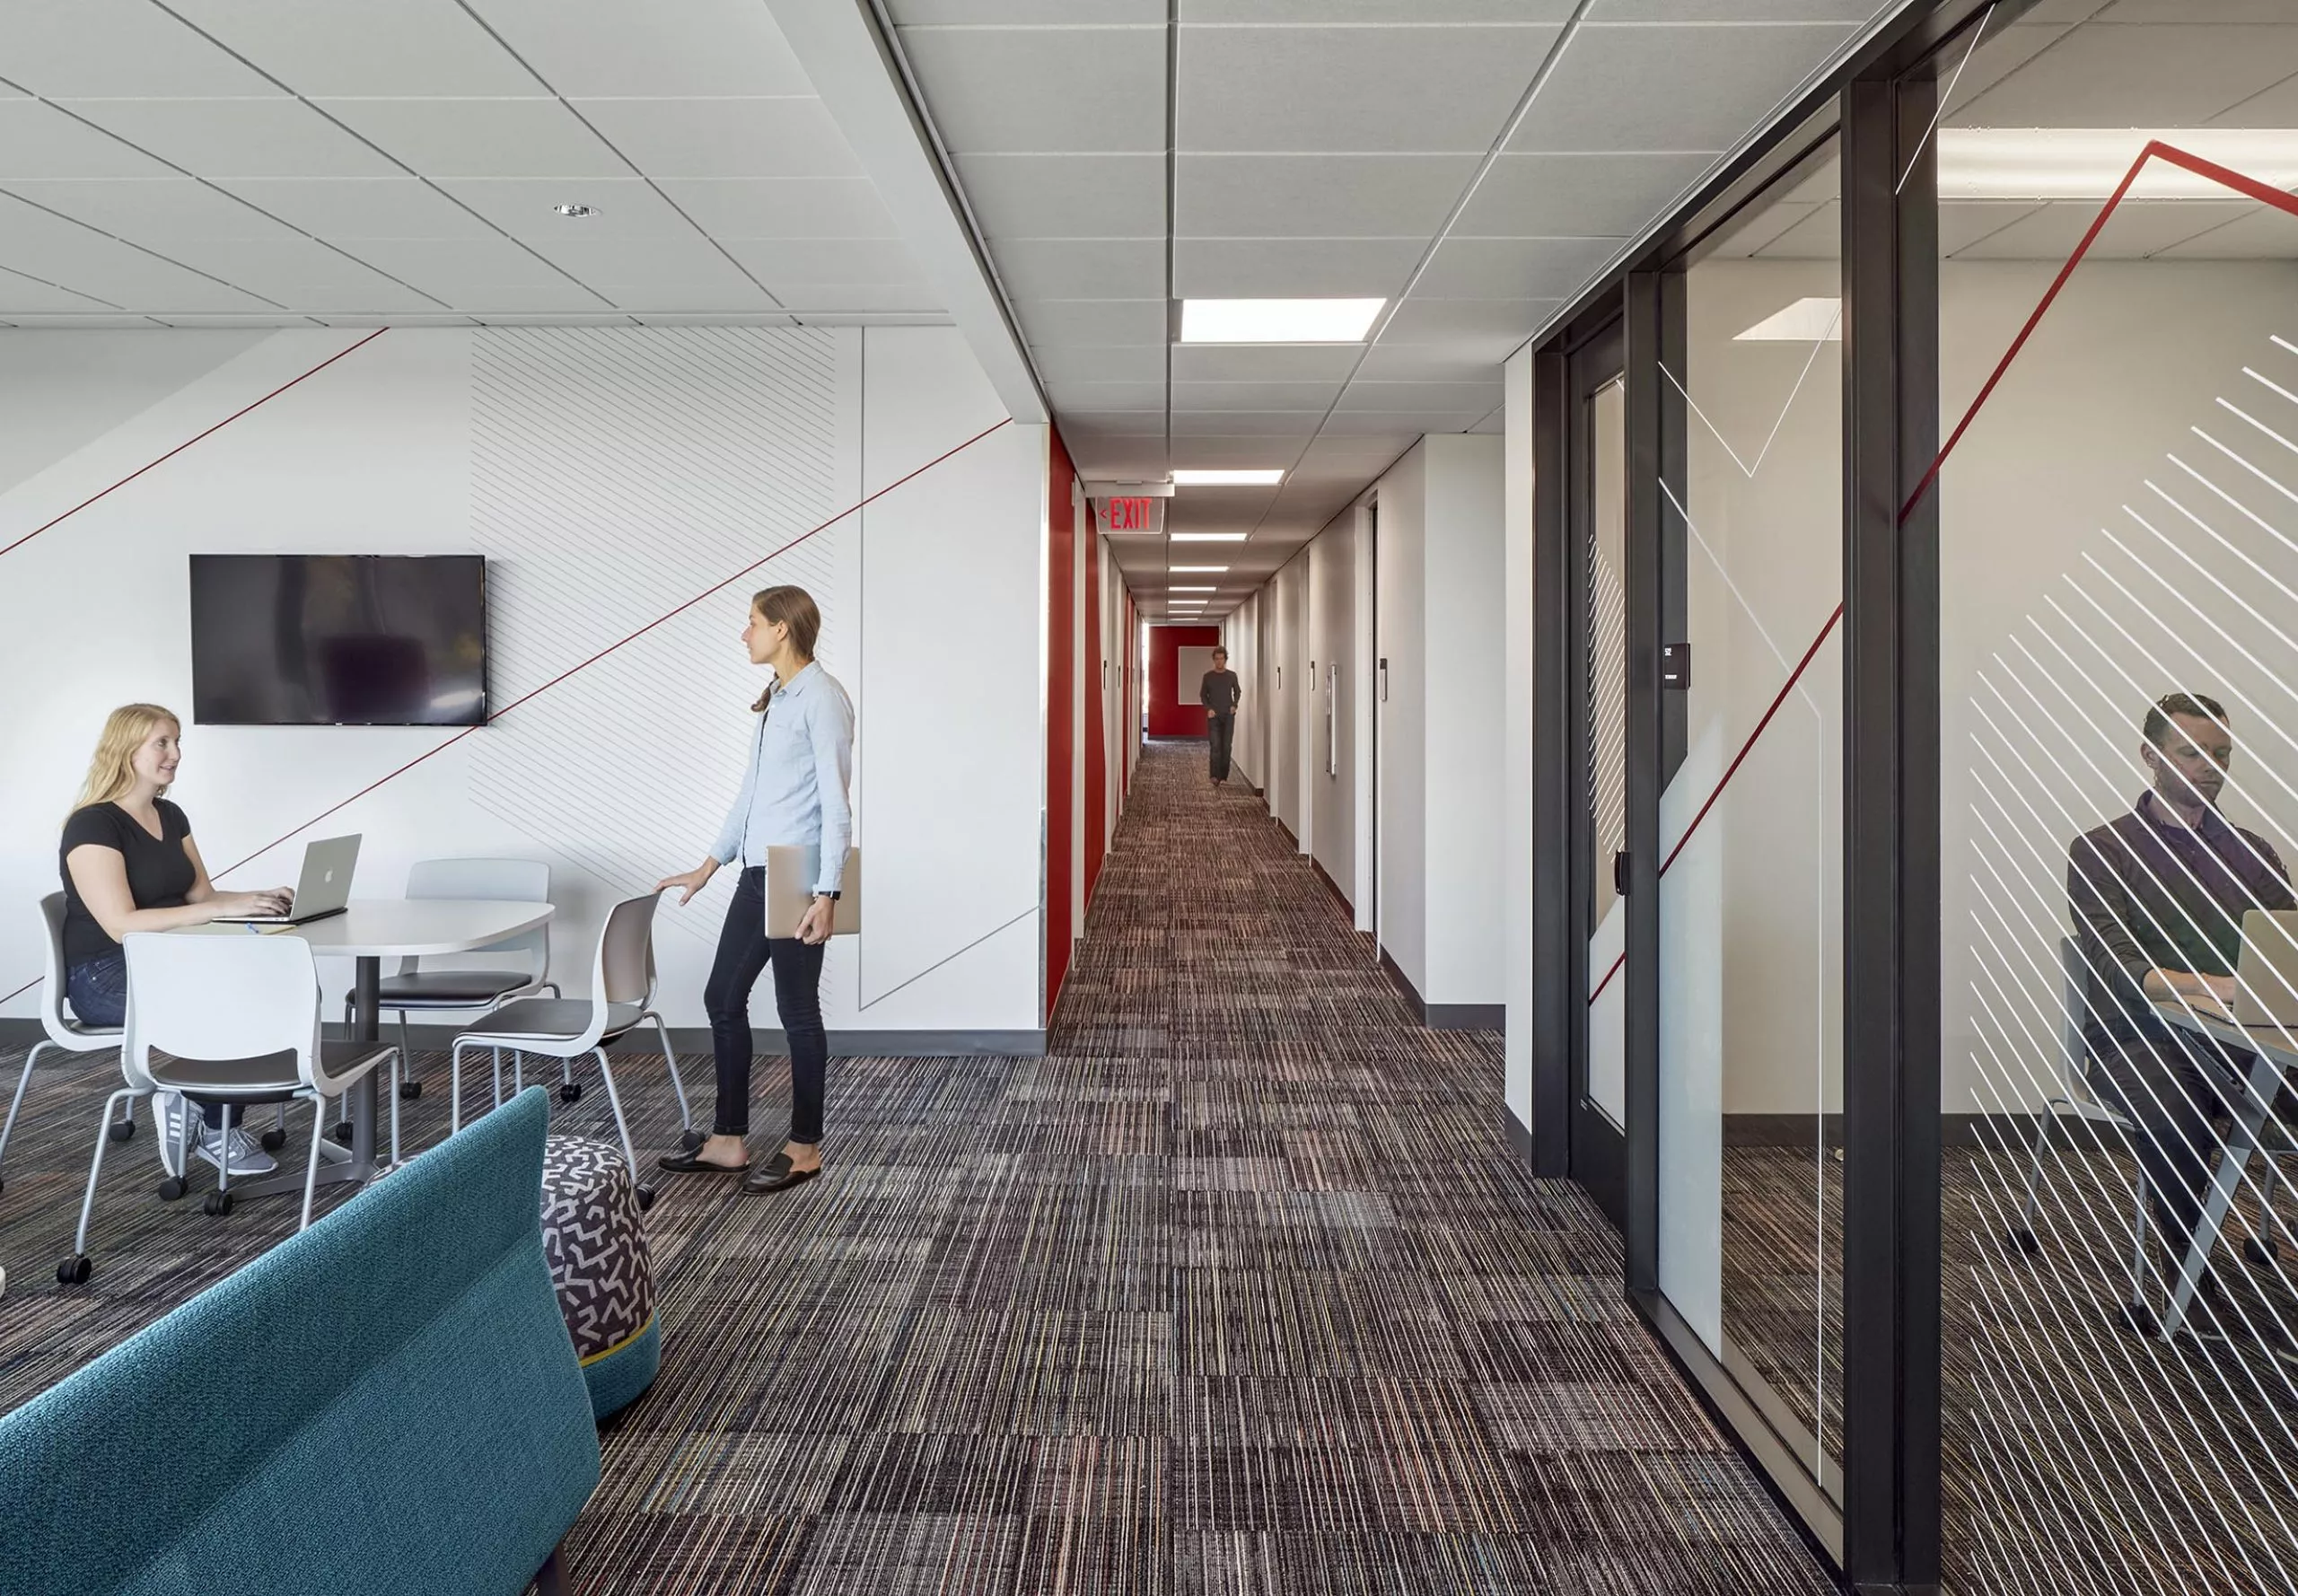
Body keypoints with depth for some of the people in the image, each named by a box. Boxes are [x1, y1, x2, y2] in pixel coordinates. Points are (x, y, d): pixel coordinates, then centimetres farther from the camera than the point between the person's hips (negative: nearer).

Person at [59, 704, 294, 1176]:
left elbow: (201, 897, 10)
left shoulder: (170, 816, 11)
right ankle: (217, 1133, -7)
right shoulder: (92, 825, -15)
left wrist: (256, 899, -11)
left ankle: (188, 1096, -7)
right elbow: (121, 924, -25)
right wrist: (226, 908, -32)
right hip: (105, 977, -7)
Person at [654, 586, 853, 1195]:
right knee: (723, 997, 12)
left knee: (797, 1010, 1)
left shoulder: (822, 698, -13)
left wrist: (826, 894, -21)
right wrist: (708, 866, 23)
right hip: (758, 875, 9)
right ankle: (728, 1141, 24)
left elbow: (835, 804, -17)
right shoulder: (773, 699, 15)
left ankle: (804, 1149, 16)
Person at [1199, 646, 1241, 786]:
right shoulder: (1208, 676, 1)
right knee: (1215, 746, -11)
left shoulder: (1232, 675, 3)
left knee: (1226, 746, 2)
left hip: (1228, 716, 1)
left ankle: (1223, 775, 10)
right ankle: (1215, 776, -18)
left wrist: (1234, 705, -1)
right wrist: (1208, 708, -7)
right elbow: (1202, 695, 9)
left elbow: (1238, 692, 16)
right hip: (1213, 716, -1)